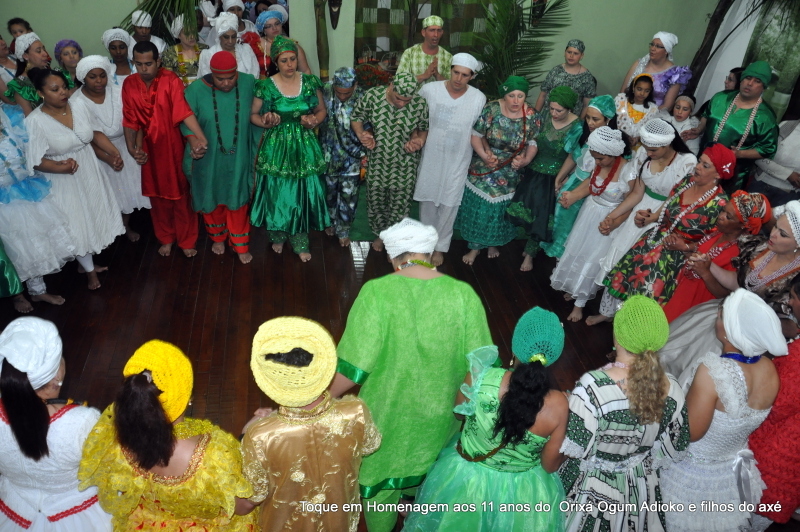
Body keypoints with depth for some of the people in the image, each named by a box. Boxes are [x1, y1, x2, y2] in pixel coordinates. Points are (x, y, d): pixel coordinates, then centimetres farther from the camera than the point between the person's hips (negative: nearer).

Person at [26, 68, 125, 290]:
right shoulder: (34, 122, -20)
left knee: (94, 217, 18)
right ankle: (90, 270, 29)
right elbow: (36, 162, -18)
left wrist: (114, 153, -8)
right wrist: (61, 167, -34)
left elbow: (95, 133, 6)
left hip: (90, 173, 5)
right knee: (77, 226, 8)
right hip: (64, 183, -5)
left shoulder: (78, 106, -7)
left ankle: (86, 262, 41)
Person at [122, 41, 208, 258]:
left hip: (173, 147, -3)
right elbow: (130, 121, -2)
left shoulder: (171, 81, -16)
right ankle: (166, 238, 35)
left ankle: (186, 240, 26)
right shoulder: (129, 84, -3)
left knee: (181, 195, 9)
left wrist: (200, 138, -45)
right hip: (149, 150, 4)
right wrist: (132, 148, -15)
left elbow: (184, 111, -30)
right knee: (158, 196, 16)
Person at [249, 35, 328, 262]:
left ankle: (300, 241, 23)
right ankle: (278, 235, 33)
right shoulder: (266, 86, -6)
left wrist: (313, 121, -11)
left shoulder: (310, 82, -1)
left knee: (303, 191, 5)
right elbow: (253, 114, 3)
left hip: (304, 146, 1)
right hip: (276, 147, -1)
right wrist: (265, 122, -18)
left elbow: (321, 110, 10)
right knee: (277, 192, 9)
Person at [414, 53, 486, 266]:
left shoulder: (479, 99, -10)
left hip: (457, 161, 0)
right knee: (427, 201, 14)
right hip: (430, 157, 1)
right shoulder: (429, 90, -11)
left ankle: (440, 247, 29)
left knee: (448, 205, 10)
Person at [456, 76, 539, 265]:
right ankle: (475, 246, 28)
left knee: (500, 209, 16)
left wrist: (525, 160, -21)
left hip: (510, 173, 1)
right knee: (478, 207, 7)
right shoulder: (491, 109, -17)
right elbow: (476, 135, -11)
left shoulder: (531, 117, -12)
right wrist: (483, 155, -24)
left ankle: (494, 243, 42)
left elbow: (533, 143, -3)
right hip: (483, 169, -1)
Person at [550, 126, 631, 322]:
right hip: (589, 211, 6)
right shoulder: (599, 163, -10)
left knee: (592, 259, 5)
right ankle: (574, 288, 43)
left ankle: (579, 302, 25)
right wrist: (573, 195, -9)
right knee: (578, 250, 19)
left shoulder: (627, 172, -28)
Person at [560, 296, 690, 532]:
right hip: (642, 489, 4)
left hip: (593, 490, -4)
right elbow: (676, 450, -3)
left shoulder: (593, 386, -34)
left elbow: (574, 449, -25)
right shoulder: (671, 388, -17)